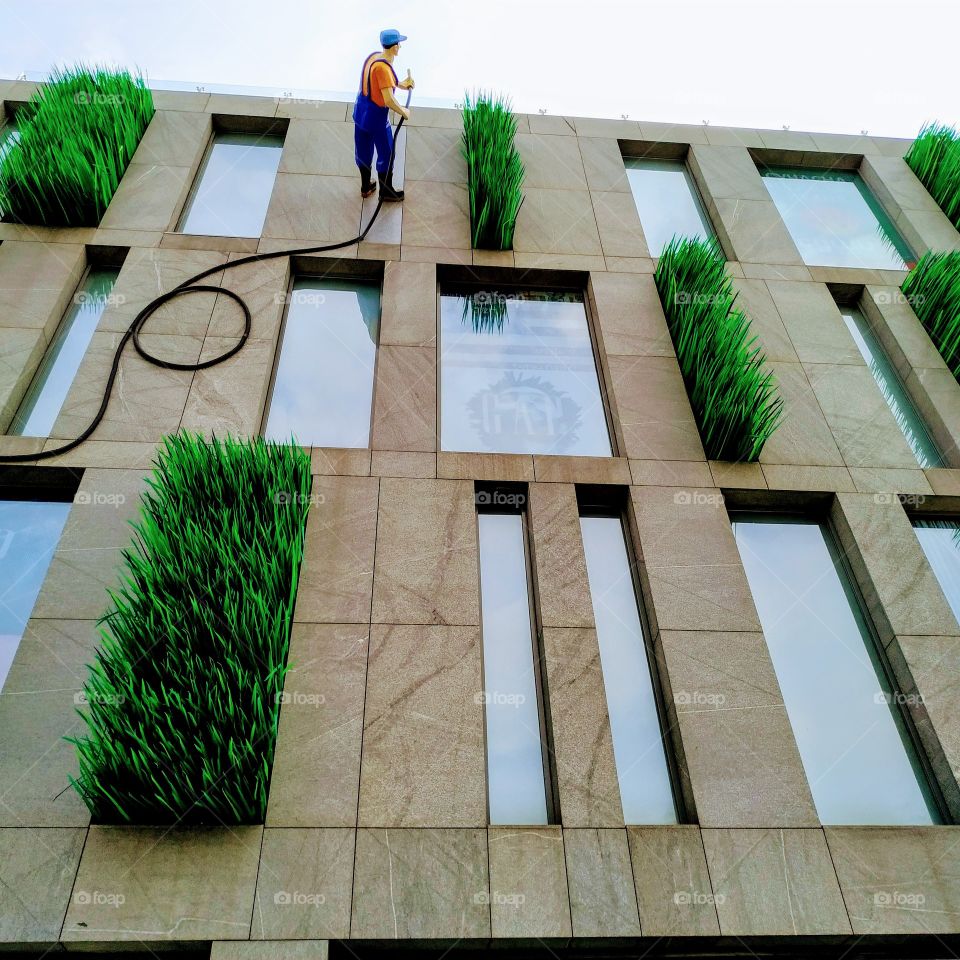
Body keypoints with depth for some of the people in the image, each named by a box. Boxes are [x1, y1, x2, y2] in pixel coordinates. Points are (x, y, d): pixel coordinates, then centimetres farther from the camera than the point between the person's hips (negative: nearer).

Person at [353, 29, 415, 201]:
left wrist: (401, 84, 14)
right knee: (386, 154, 11)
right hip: (376, 116, -9)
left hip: (361, 110, 9)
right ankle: (386, 191, 26)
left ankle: (366, 187, 39)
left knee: (363, 151, 22)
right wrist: (404, 112, -16)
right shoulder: (383, 67, -28)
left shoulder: (374, 56, -1)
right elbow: (389, 100, -32)